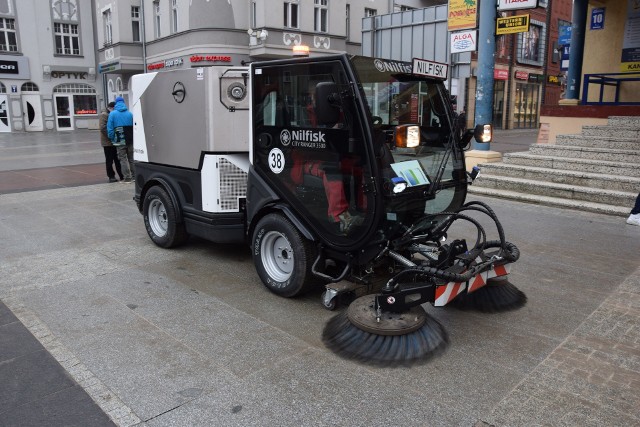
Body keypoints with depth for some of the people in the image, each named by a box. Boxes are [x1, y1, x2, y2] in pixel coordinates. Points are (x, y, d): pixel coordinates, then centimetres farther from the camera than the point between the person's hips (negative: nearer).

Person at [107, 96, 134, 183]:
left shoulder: (112, 114, -2)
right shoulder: (129, 113, 6)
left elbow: (110, 128, -5)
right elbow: (134, 126, 4)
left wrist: (112, 138, 3)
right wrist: (133, 137, 9)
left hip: (120, 141, -3)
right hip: (130, 139, 3)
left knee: (123, 158, 1)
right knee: (131, 158, 14)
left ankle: (127, 177, -3)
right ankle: (133, 176, 19)